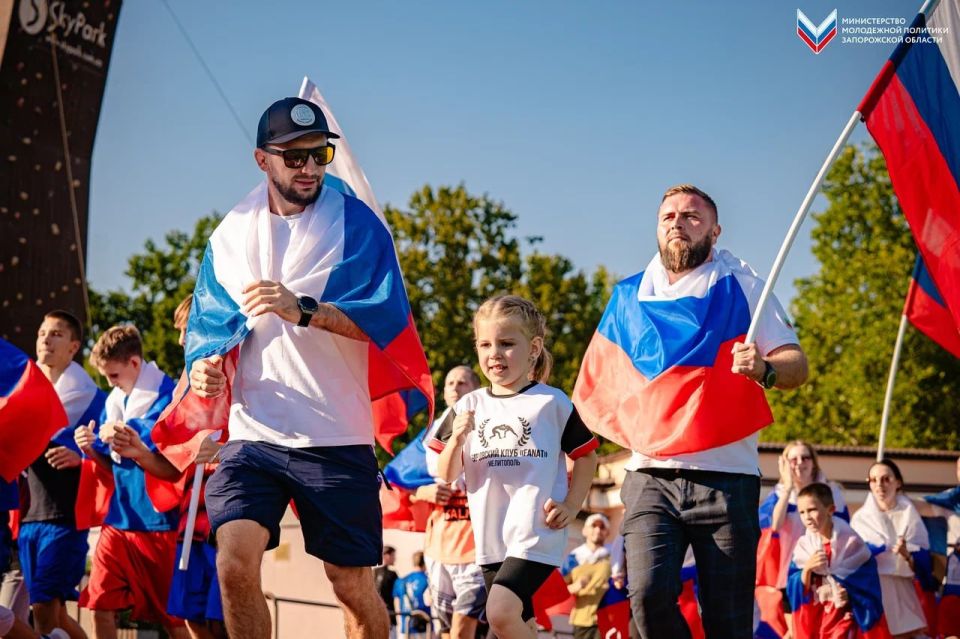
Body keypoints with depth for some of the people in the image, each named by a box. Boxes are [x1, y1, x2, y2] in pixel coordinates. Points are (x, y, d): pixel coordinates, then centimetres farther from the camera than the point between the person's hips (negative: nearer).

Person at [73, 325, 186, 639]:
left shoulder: (167, 394, -9)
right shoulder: (113, 402, 11)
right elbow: (110, 466, 16)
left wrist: (129, 440, -22)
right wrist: (91, 450, -5)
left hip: (159, 521, -6)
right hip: (118, 520, 6)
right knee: (101, 605, 0)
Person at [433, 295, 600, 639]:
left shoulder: (553, 402, -1)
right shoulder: (468, 406, 7)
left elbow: (586, 456, 8)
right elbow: (446, 475, 6)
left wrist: (571, 507, -4)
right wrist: (456, 438, -13)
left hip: (537, 534, -4)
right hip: (491, 537, 5)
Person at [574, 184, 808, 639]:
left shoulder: (741, 286, 6)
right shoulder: (630, 297, 14)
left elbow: (796, 366, -3)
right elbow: (596, 384, 26)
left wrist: (764, 368, -24)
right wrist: (635, 428, 10)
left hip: (726, 479, -2)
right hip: (650, 478, 2)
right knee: (649, 593, -19)